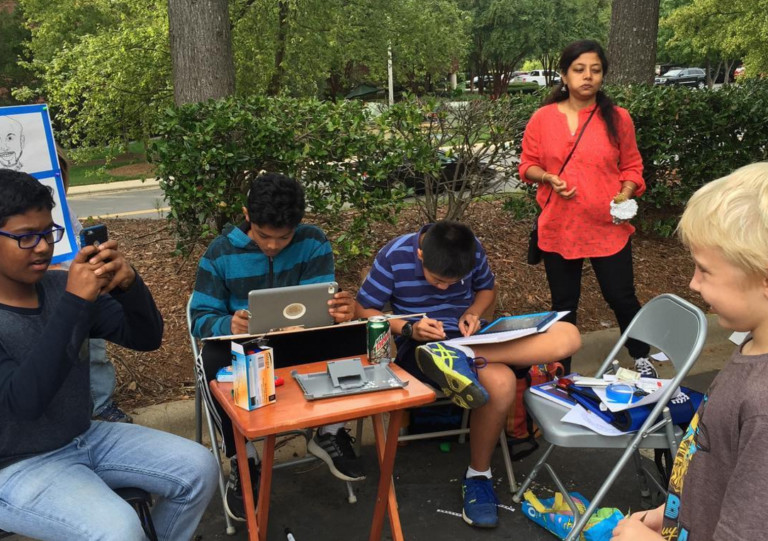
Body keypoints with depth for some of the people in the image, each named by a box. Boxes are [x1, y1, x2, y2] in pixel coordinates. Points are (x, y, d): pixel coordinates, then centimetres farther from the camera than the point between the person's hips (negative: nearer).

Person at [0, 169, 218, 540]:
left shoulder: (61, 285, -3)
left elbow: (147, 338, -1)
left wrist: (128, 284, -22)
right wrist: (73, 303, -36)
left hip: (86, 437, 6)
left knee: (199, 469, -3)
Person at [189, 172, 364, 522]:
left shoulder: (314, 243, -8)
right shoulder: (221, 253, -10)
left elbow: (320, 303, -13)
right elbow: (200, 318, -12)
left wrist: (339, 311, -40)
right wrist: (229, 325, -37)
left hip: (298, 344, 1)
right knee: (214, 360, -35)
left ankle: (329, 433, -7)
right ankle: (242, 459, -17)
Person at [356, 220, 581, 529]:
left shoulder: (473, 250, -3)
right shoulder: (394, 257, -13)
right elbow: (364, 311, -7)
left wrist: (473, 312, -7)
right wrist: (409, 329, -22)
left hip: (467, 339, 5)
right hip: (420, 346, -4)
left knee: (567, 336, -19)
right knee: (500, 382, -35)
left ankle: (463, 356, -34)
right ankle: (478, 475, -14)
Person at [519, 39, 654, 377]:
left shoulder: (617, 118, -1)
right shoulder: (542, 118, -1)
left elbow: (632, 167, 6)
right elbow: (527, 166, 5)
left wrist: (625, 195, -12)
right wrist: (549, 178, -14)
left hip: (608, 228, 0)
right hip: (559, 227, 1)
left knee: (622, 298, 7)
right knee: (563, 304, 12)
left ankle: (641, 359, 33)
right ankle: (561, 372, 27)